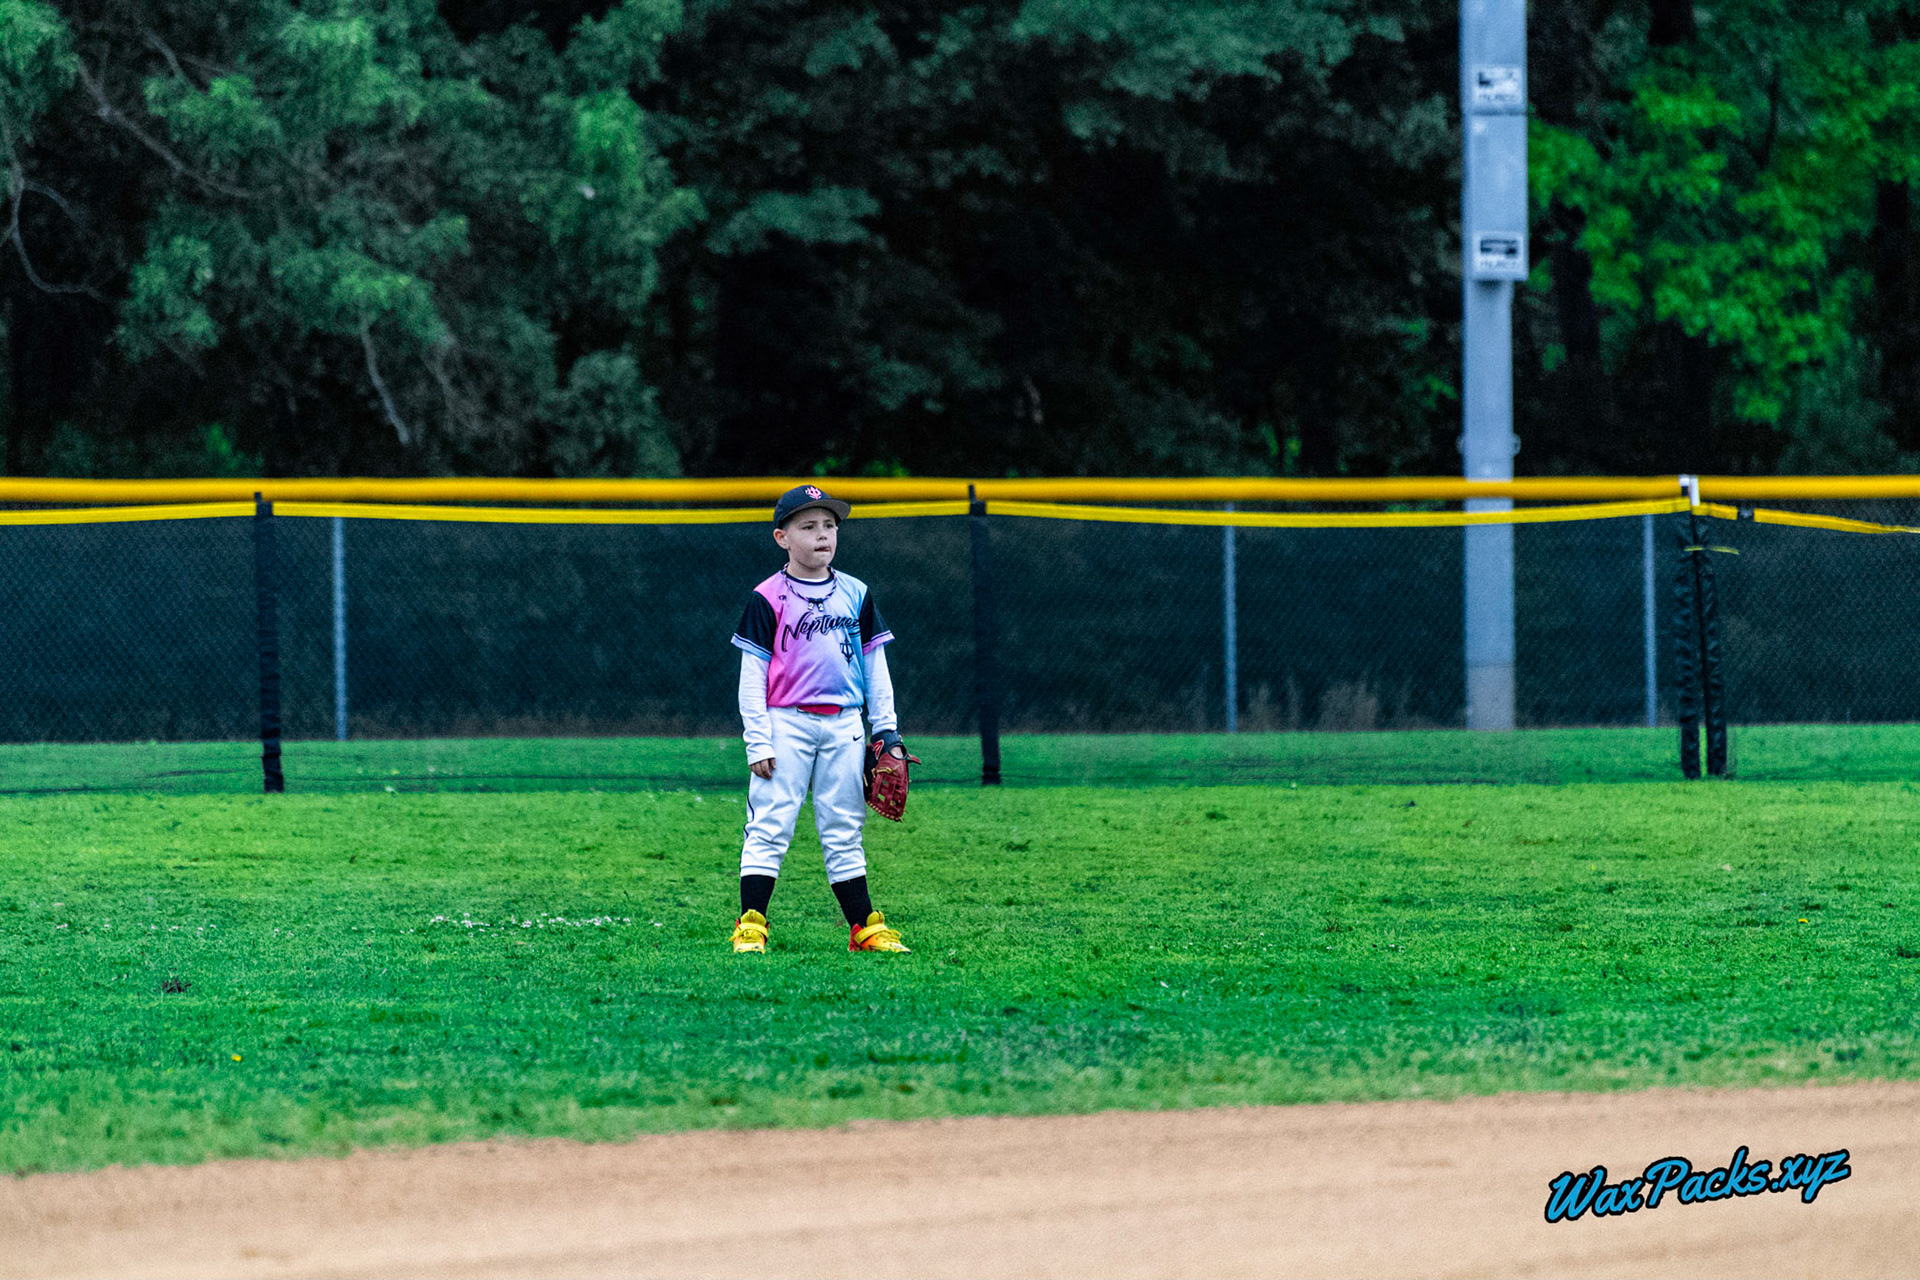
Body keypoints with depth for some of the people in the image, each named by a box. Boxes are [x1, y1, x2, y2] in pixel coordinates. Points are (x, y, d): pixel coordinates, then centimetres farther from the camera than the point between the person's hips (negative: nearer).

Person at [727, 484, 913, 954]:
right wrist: (758, 740, -9)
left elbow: (875, 667, 14)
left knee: (843, 831, 8)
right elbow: (752, 673, -3)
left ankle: (865, 928, 10)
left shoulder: (855, 595, 10)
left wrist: (886, 730, 8)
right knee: (769, 826, -8)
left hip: (844, 727, 4)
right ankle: (750, 925, -8)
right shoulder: (768, 599, -2)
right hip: (785, 723, -4)